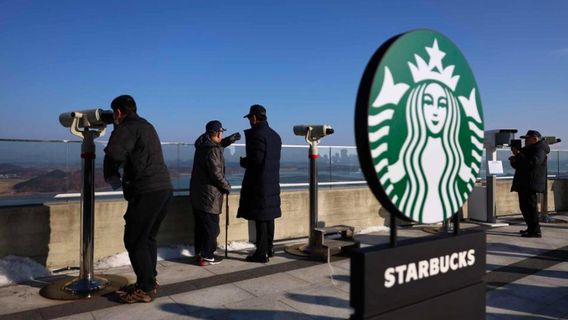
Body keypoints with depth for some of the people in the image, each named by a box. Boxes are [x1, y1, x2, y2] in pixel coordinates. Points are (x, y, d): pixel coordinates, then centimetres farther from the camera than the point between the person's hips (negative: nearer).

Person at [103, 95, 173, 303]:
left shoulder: (127, 128, -6)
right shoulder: (147, 126, 23)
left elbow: (114, 153, -22)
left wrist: (111, 176, -2)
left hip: (147, 192, -9)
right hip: (164, 187, 9)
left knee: (134, 241, 0)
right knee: (148, 238, 18)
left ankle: (145, 289, 5)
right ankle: (149, 282, 25)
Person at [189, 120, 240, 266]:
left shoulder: (203, 145, 8)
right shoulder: (213, 150, -19)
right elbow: (216, 174, -21)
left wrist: (232, 138, 28)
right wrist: (227, 186, -7)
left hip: (197, 193, 9)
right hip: (209, 195, -9)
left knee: (200, 225, 17)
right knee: (211, 226, 0)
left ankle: (199, 252, 26)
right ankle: (207, 257, 5)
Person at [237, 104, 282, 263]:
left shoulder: (256, 134, -15)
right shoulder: (275, 135, 12)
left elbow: (256, 159, -22)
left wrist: (242, 161, -3)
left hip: (258, 184, -9)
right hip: (272, 183, 9)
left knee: (260, 219, -3)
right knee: (269, 217, 16)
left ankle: (261, 253, 3)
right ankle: (269, 248, 26)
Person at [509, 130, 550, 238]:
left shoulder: (540, 150, -10)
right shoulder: (527, 149, 21)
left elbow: (532, 163, -27)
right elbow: (517, 166, 24)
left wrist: (518, 154, -20)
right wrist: (514, 160, 1)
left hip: (531, 184, -10)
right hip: (523, 184, 10)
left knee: (530, 206, -12)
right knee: (524, 206, 14)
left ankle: (535, 231, -10)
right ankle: (531, 228, 24)